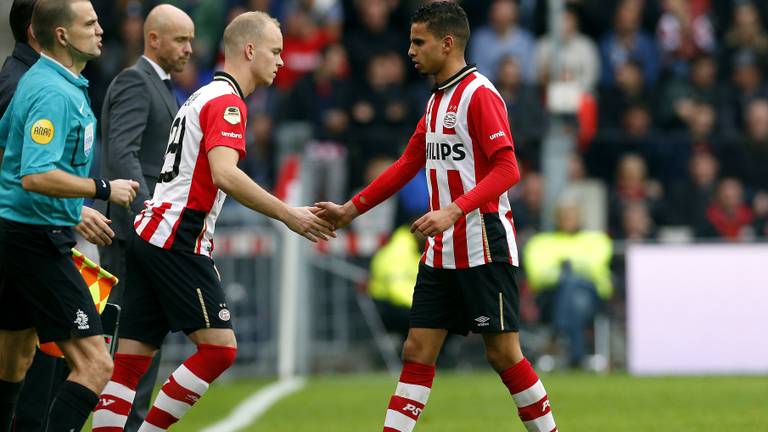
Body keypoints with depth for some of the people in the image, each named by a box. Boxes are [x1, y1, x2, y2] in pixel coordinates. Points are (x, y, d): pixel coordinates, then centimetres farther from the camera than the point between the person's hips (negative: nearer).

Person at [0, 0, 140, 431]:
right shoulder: (54, 93, -20)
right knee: (95, 364, -15)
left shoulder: (37, 80, 12)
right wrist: (104, 189, -21)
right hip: (39, 238, -11)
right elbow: (36, 177, -29)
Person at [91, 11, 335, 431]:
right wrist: (287, 214, -22)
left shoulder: (204, 97, 22)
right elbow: (224, 174, -24)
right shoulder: (226, 101, -9)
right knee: (219, 348, -9)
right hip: (177, 241, -10)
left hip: (150, 233, 10)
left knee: (131, 360, 4)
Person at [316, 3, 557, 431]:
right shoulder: (436, 101, 15)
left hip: (484, 248, -8)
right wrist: (350, 210, 21)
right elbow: (407, 166, 23)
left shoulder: (479, 94, -12)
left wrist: (454, 212, -30)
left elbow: (507, 169, -20)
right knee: (417, 352, 3)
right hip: (442, 253, 8)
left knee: (504, 354, -4)